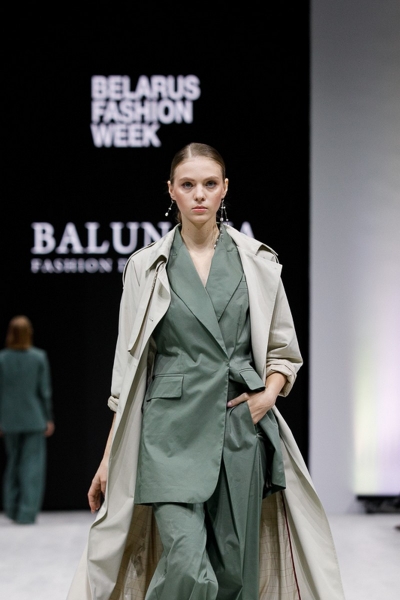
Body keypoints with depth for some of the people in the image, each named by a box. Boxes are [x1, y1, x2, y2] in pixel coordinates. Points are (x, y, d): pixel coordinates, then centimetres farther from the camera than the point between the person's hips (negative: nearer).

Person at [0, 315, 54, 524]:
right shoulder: (39, 357, -9)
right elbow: (45, 391, -6)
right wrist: (49, 419, 3)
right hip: (34, 419, -2)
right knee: (32, 466, 2)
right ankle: (27, 513, -4)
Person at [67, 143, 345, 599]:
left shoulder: (257, 262, 9)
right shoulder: (147, 266, 6)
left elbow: (284, 351, 16)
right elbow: (128, 365, 7)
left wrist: (268, 394, -5)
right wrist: (111, 456, 3)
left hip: (240, 426, 2)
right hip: (173, 430, -2)